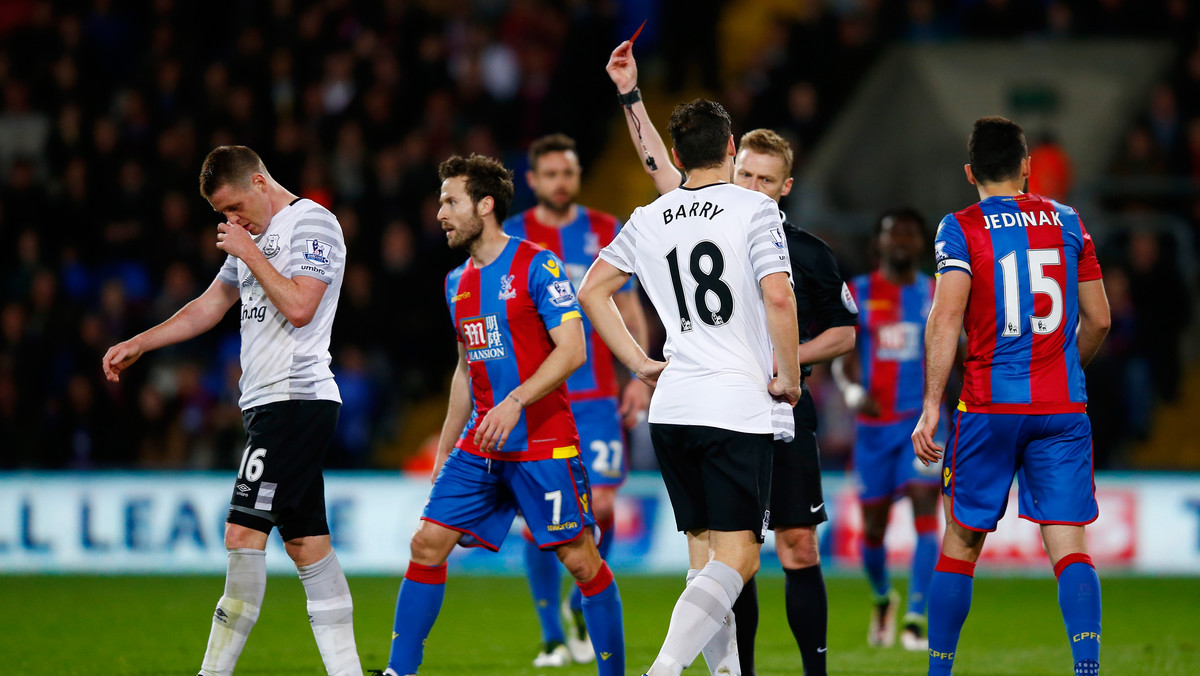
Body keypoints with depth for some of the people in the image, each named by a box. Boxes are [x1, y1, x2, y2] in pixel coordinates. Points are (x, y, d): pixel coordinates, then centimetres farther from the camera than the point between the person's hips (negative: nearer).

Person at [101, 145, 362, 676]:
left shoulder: (311, 223, -8)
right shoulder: (257, 236, 20)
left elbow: (299, 307, -20)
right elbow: (210, 306, 28)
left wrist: (250, 254, -11)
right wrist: (136, 345, 24)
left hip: (295, 401, -10)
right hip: (267, 405, 10)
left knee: (244, 533, -13)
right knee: (306, 542, 6)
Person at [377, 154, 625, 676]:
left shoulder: (537, 266, -9)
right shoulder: (459, 282, 14)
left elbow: (572, 349, -15)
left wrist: (515, 402, -25)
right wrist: (444, 452, 21)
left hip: (542, 444, -7)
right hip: (477, 448, 7)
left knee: (581, 561, -4)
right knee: (427, 544, -2)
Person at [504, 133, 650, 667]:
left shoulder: (607, 234, 7)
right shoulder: (510, 238, 3)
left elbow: (630, 311, 11)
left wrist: (640, 376, 1)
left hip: (595, 396, 1)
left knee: (600, 508, -8)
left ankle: (581, 604, 18)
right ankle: (553, 636, 7)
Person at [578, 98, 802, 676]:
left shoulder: (648, 220, 9)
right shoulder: (754, 211, -6)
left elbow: (591, 291, 14)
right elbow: (777, 297, -16)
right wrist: (789, 379, -5)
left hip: (671, 408, 5)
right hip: (740, 407, -5)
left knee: (705, 554, 13)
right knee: (736, 557, -8)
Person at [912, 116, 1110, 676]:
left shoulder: (961, 228, -2)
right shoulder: (1068, 222, 9)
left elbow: (946, 319, -12)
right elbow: (1098, 319, 12)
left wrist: (930, 408, -12)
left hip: (991, 405, -2)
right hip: (1064, 408, 2)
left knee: (961, 542, 10)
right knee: (1068, 543, -2)